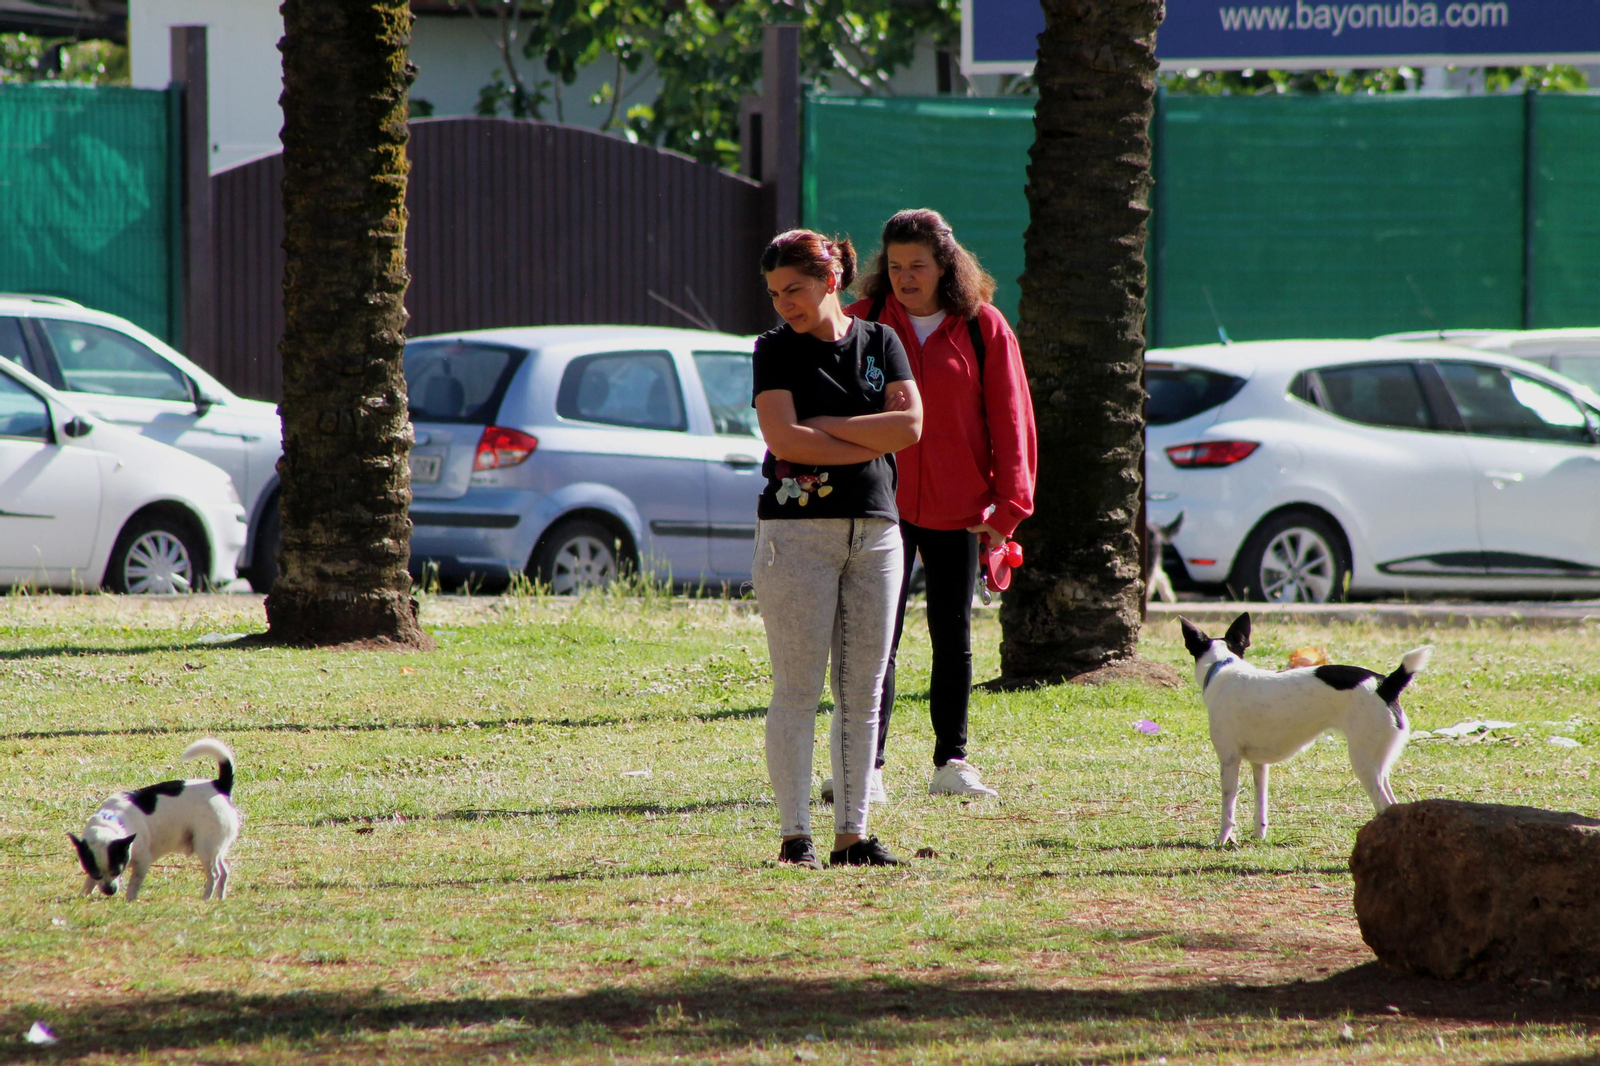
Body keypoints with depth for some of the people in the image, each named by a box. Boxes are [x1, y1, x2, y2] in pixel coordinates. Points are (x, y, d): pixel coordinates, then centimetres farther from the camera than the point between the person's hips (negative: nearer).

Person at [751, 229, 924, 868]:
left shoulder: (880, 343, 10)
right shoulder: (776, 349, 2)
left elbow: (911, 426, -3)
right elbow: (783, 437, -12)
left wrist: (827, 425, -7)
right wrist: (871, 441, -6)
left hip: (875, 528, 4)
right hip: (798, 528, -3)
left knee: (863, 693, 4)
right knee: (798, 691, -6)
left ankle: (853, 834, 8)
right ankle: (795, 836, -4)